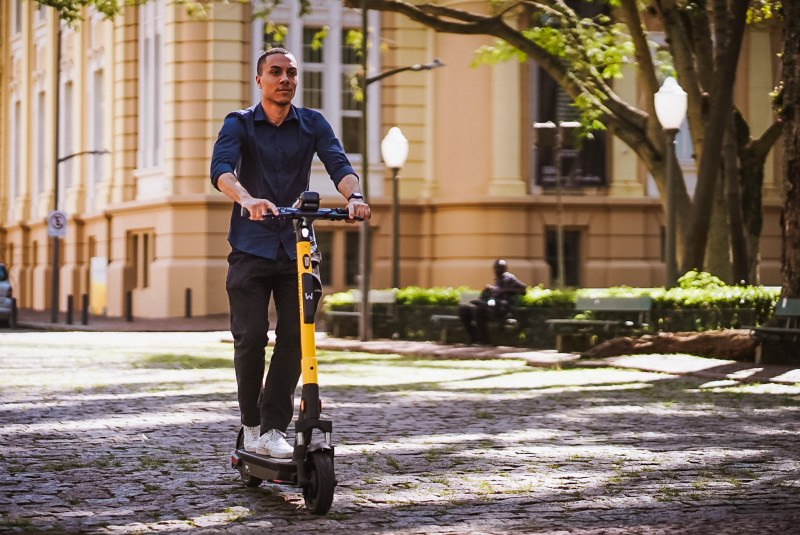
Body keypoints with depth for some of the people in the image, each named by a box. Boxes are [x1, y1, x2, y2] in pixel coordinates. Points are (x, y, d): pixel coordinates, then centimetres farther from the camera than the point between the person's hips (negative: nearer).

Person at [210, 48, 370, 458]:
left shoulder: (313, 124, 9)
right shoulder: (239, 124, 1)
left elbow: (338, 164, -7)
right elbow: (221, 169, -17)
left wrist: (354, 195, -30)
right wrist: (247, 199, -39)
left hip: (298, 247, 2)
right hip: (251, 247, -2)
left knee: (294, 336, -7)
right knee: (250, 335, -8)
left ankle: (274, 429, 2)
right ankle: (251, 424, 11)